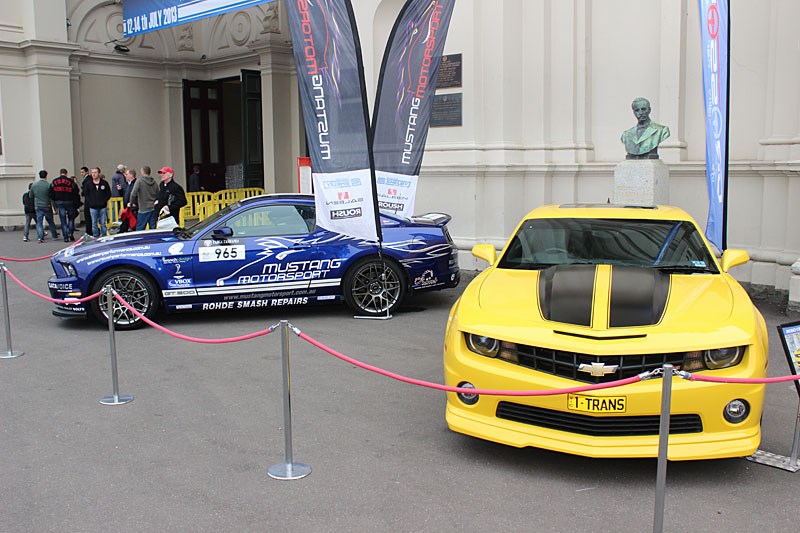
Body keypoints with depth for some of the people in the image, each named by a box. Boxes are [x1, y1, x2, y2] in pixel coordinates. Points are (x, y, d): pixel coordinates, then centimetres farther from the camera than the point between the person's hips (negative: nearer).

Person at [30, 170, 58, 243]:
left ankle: (40, 237, -9)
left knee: (39, 222, 3)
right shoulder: (48, 185, -11)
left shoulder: (34, 185, 0)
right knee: (50, 221, 14)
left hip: (38, 206, 2)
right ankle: (54, 235, 24)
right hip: (47, 206, -1)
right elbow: (52, 196, -8)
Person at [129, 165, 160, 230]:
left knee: (139, 229, 1)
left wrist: (131, 204, -2)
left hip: (144, 209, -5)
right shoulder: (154, 182, 8)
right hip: (154, 209, 5)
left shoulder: (139, 181, -8)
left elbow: (133, 194, -15)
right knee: (153, 228, 7)